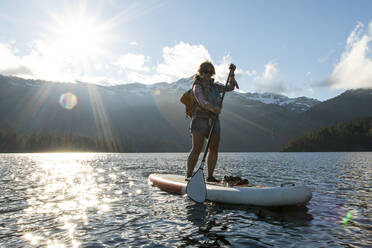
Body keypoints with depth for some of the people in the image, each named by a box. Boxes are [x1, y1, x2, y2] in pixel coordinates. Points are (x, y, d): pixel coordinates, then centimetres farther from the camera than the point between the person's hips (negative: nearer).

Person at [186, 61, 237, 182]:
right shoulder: (198, 87, -2)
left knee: (214, 149, 2)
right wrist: (213, 108, -37)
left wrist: (232, 73, 16)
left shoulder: (214, 86, 20)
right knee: (196, 149, -11)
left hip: (213, 121, 7)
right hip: (200, 120, -6)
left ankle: (210, 176, 10)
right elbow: (202, 102, -20)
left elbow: (230, 87, 28)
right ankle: (188, 175, -3)